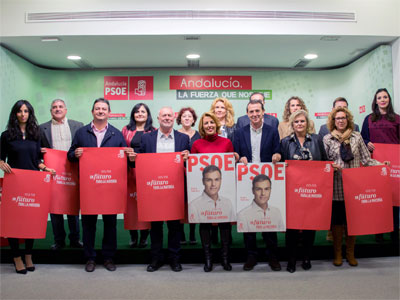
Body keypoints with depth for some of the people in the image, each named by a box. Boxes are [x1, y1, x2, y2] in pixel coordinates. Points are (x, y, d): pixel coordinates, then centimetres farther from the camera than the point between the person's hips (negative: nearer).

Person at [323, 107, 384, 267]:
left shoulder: (356, 136, 8)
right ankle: (337, 253, 18)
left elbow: (366, 159, 6)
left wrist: (380, 165, -8)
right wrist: (332, 166, -13)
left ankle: (350, 252, 21)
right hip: (336, 186, -1)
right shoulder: (327, 139, 5)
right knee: (337, 219, 3)